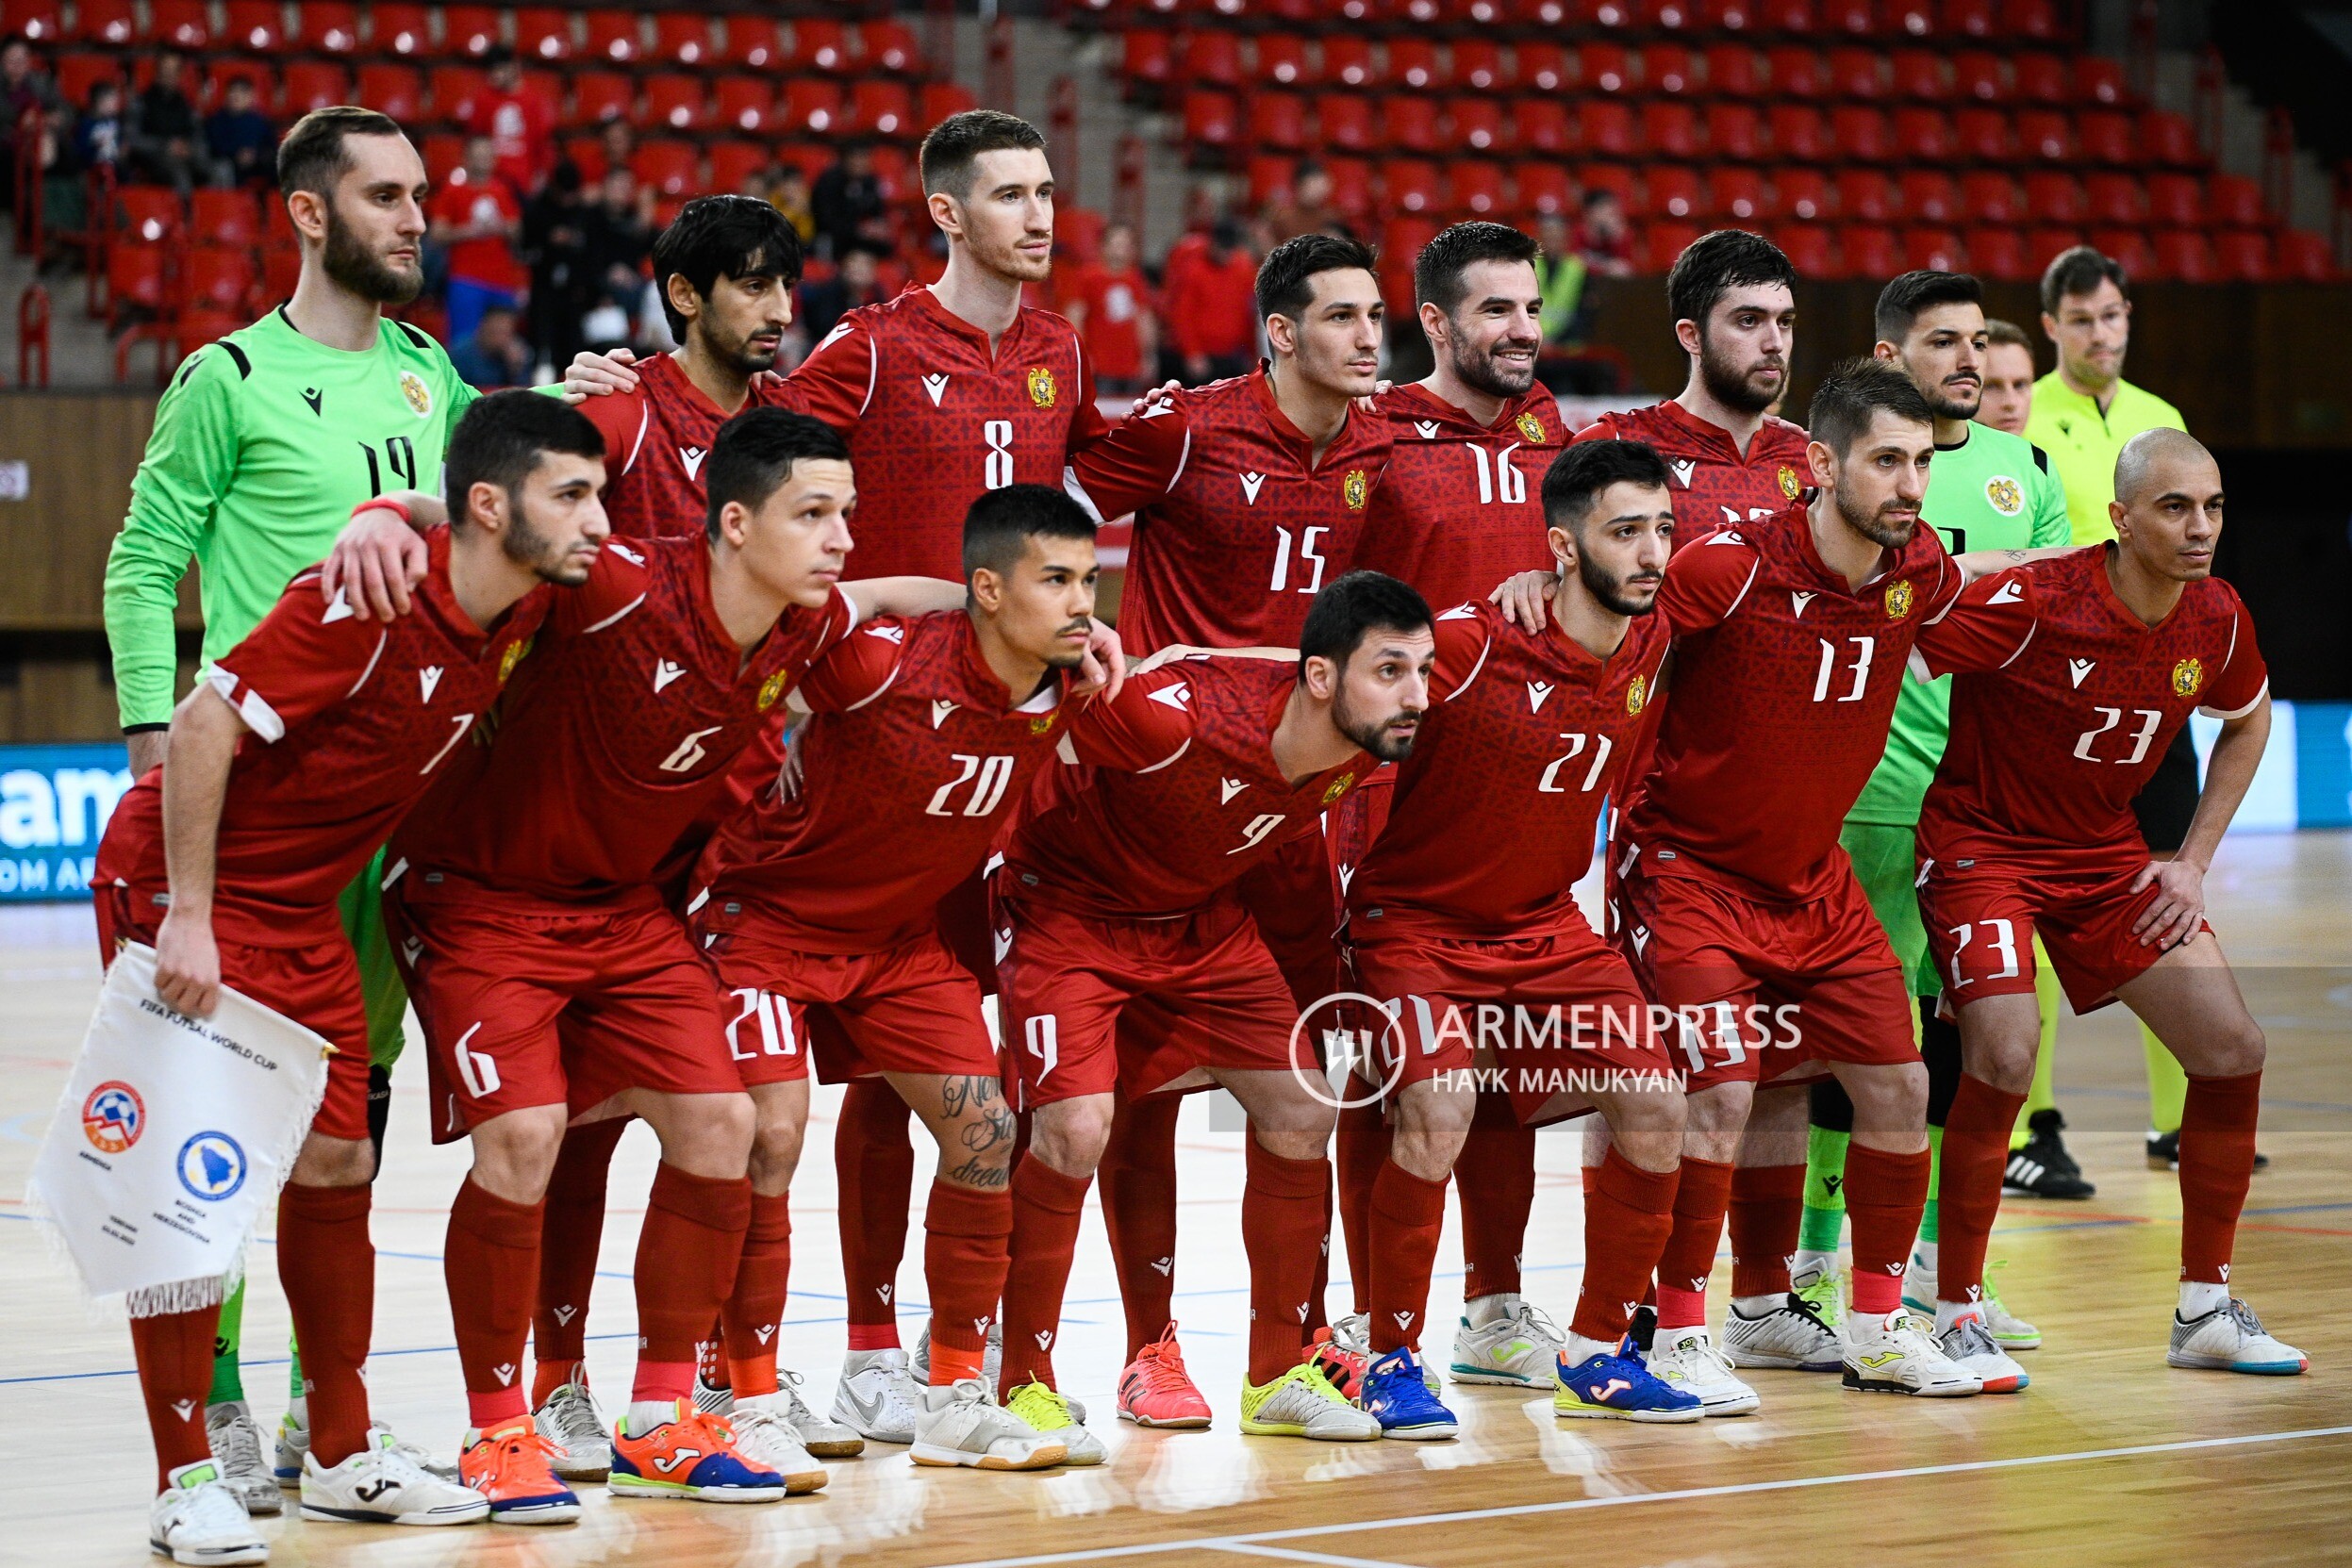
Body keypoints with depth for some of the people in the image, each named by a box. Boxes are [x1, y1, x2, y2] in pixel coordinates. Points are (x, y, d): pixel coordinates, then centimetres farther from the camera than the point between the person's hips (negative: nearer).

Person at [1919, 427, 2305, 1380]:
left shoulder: (2216, 620, -7)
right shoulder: (2030, 603, -26)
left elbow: (2246, 720, 14)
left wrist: (2193, 862, 8)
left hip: (2107, 854, 6)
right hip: (1981, 843, -6)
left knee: (2233, 1048, -1)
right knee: (2005, 1054, -25)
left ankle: (2206, 1310, 13)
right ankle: (1957, 1311, -9)